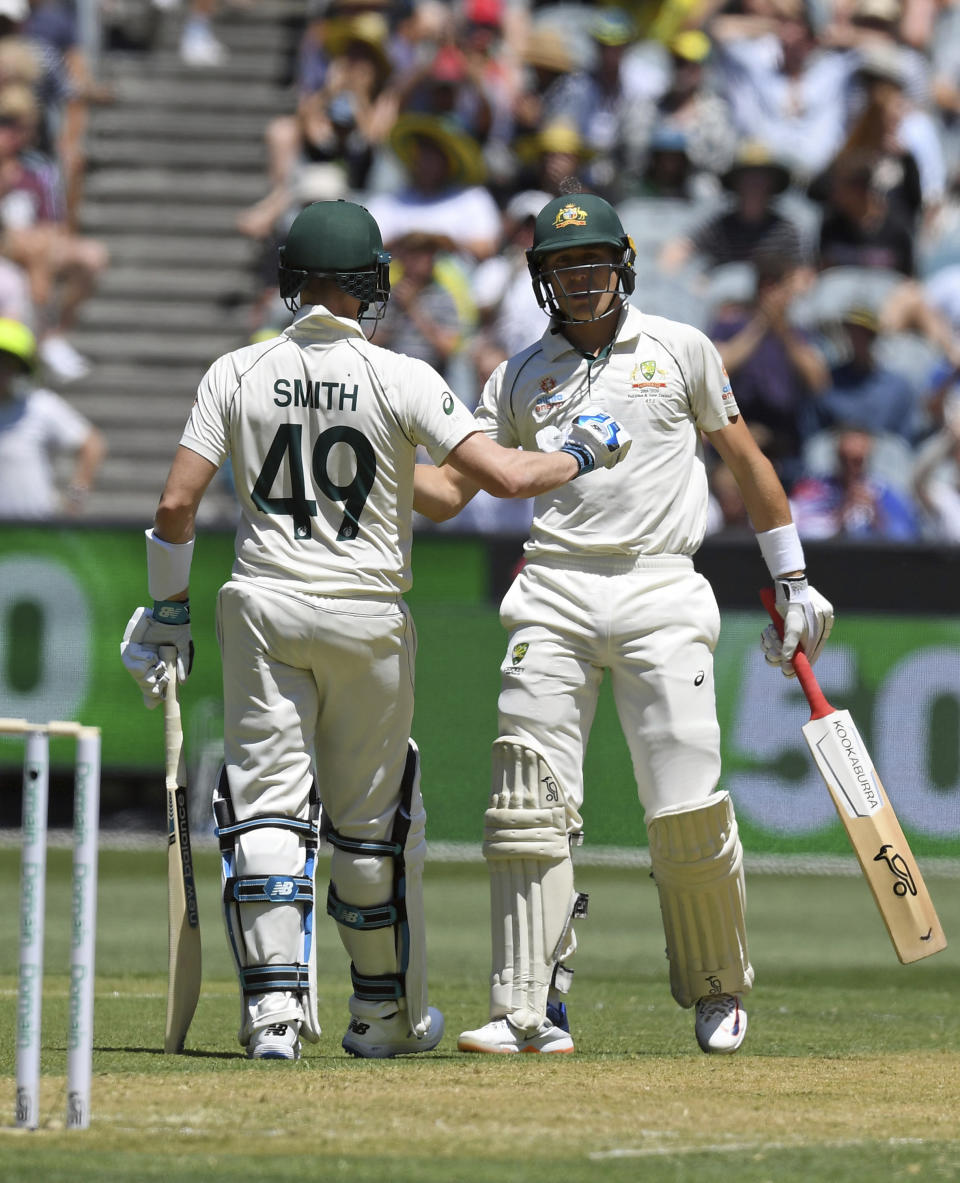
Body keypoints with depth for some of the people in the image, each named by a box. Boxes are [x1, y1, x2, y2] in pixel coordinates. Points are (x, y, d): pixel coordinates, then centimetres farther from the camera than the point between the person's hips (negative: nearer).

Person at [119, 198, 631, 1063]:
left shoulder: (236, 374, -1)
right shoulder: (401, 379, -8)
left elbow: (177, 503, -3)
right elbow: (506, 476, -14)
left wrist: (167, 611, 8)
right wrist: (583, 454, 5)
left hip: (263, 609, 1)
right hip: (369, 616, -1)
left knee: (266, 805, 1)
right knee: (372, 819, 12)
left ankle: (273, 1003, -12)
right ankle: (389, 1013, 23)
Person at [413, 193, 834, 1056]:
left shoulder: (679, 350, 9)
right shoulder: (521, 375, 14)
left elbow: (746, 460, 15)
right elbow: (446, 491, 10)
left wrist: (791, 579, 13)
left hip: (660, 596, -2)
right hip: (554, 598, 2)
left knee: (689, 807, -8)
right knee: (530, 801, -9)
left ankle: (718, 991, 14)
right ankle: (533, 1012, -9)